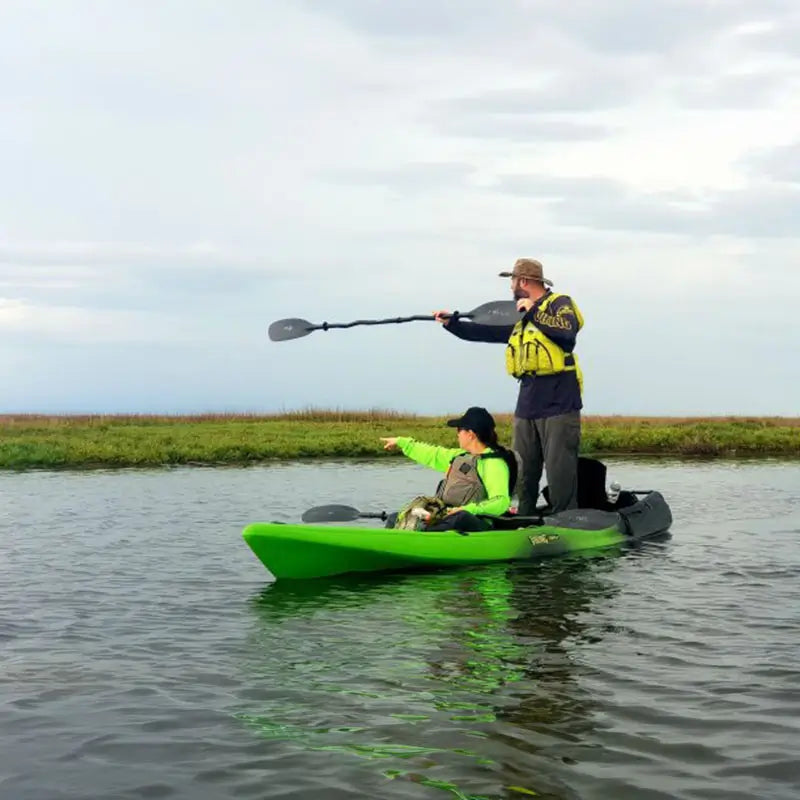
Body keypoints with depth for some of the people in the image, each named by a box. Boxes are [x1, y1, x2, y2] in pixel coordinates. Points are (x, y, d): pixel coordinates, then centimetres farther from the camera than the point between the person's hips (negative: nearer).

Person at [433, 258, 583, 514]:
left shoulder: (559, 303, -2)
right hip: (527, 406, 8)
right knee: (522, 476, 7)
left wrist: (534, 313, -15)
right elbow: (487, 332, 24)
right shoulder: (520, 318, 21)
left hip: (558, 405, -8)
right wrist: (452, 323, 19)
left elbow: (568, 331, -21)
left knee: (560, 477, -10)